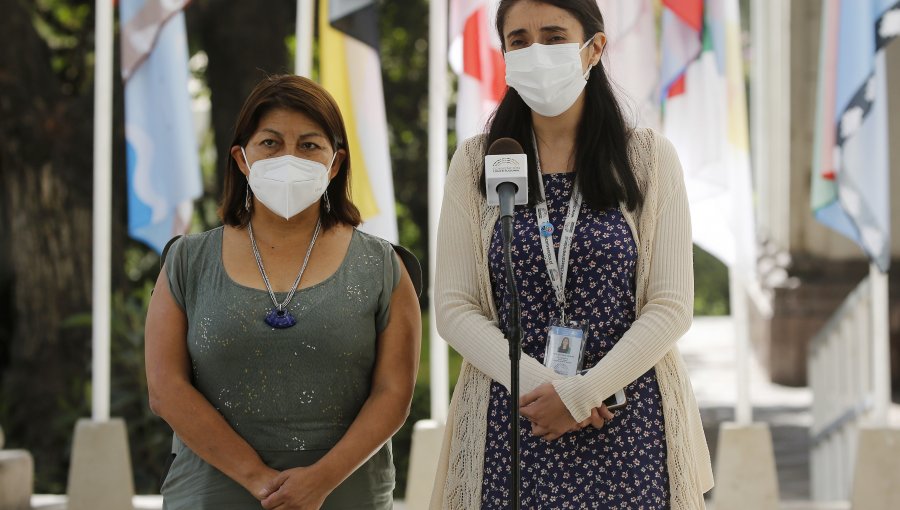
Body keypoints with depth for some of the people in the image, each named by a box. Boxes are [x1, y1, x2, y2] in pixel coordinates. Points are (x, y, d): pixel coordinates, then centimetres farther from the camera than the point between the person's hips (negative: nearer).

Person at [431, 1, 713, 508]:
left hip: (629, 425, -1)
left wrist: (580, 393, -14)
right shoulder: (476, 163, 5)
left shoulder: (649, 157, 1)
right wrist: (541, 385, -14)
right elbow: (454, 308, -1)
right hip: (510, 423, 1)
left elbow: (671, 307, -4)